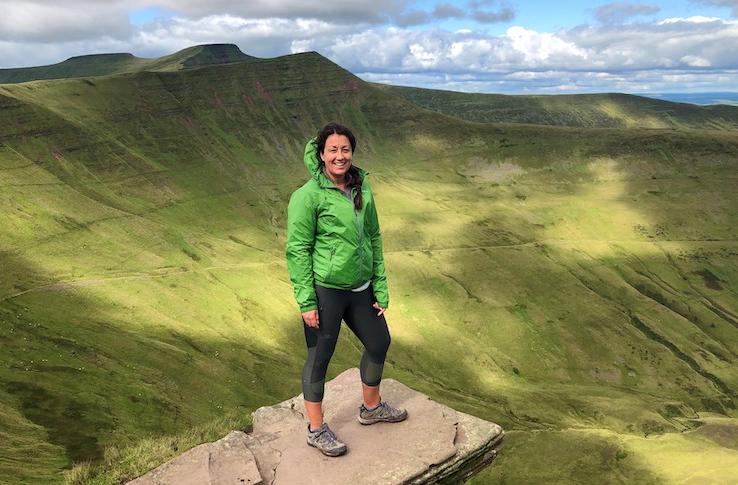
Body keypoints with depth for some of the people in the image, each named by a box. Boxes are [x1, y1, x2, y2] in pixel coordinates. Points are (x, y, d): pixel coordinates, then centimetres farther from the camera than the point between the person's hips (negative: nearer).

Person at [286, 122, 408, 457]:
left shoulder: (362, 189, 5)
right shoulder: (308, 195, -14)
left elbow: (374, 239, 10)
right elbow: (297, 250, -13)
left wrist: (380, 289, 9)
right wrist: (306, 301, -15)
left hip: (360, 288, 7)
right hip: (325, 290, -7)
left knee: (379, 343, 19)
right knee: (319, 357, 7)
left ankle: (371, 407, 44)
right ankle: (316, 430, 28)